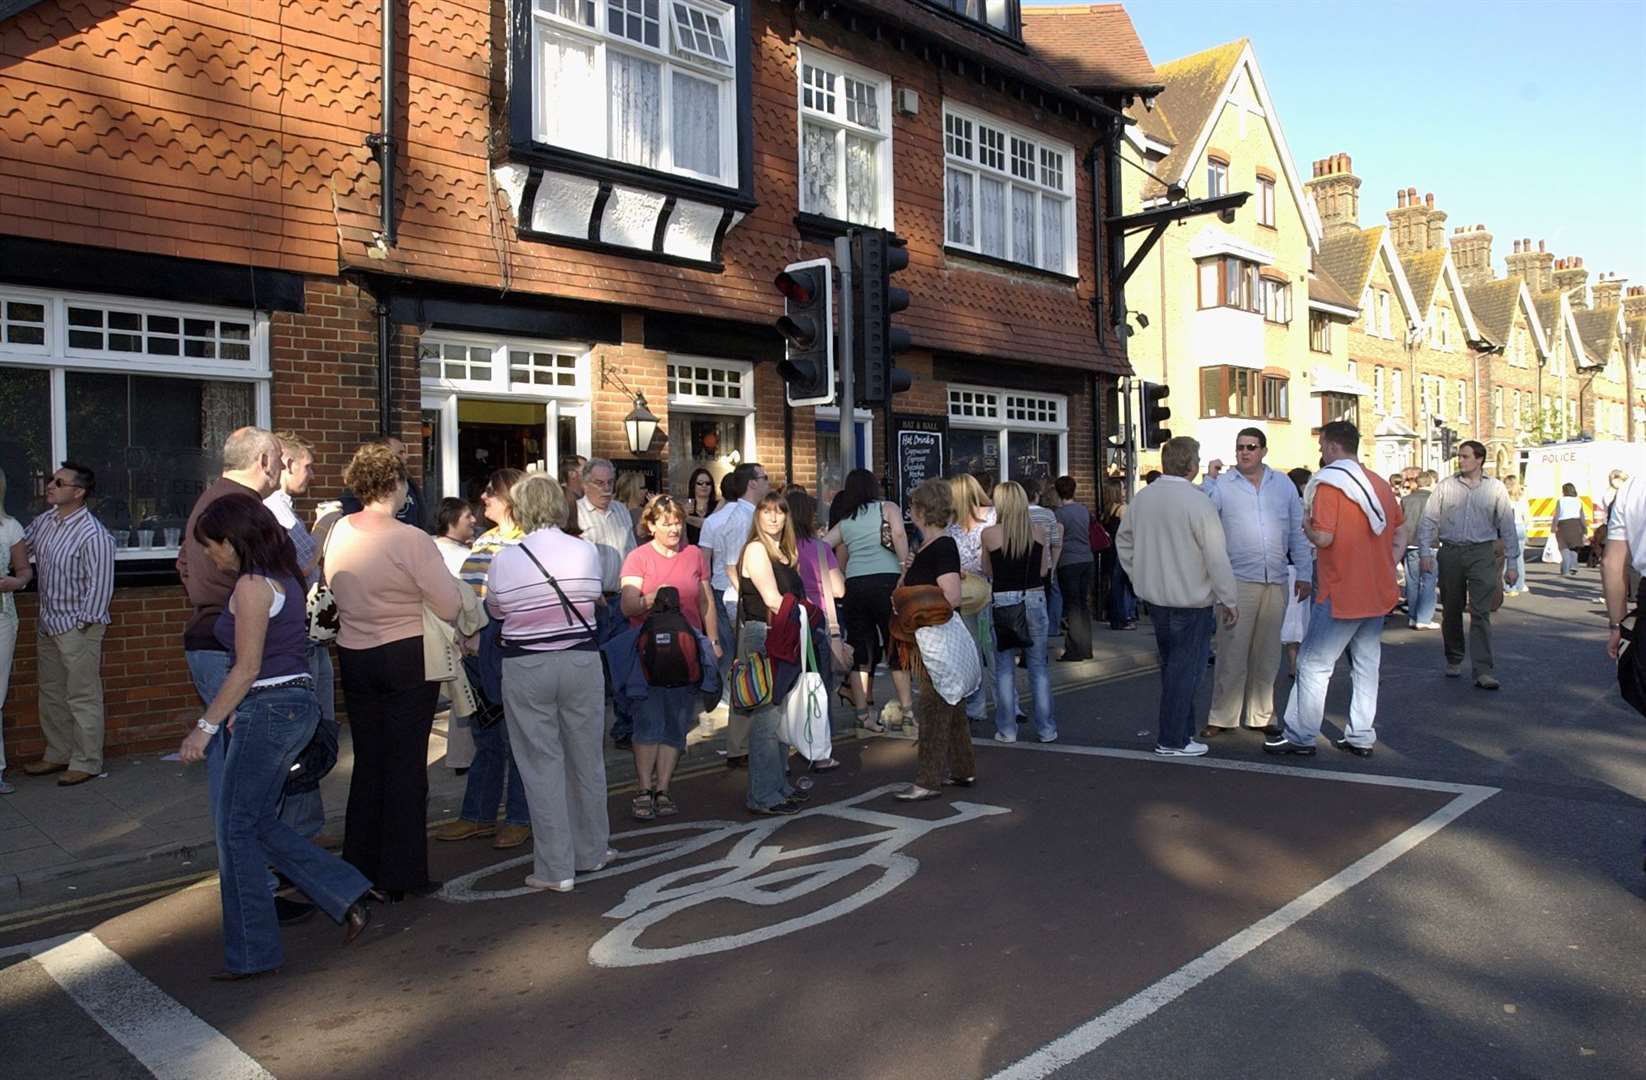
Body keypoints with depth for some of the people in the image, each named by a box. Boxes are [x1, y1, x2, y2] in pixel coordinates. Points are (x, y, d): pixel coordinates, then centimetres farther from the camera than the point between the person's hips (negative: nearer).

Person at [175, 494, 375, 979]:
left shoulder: (251, 585, -14)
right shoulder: (282, 578, 14)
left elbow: (247, 668, -17)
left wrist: (206, 725, -12)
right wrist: (238, 713, 15)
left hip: (269, 710, -9)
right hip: (298, 703, 9)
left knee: (237, 829, 3)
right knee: (259, 823, 16)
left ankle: (251, 953, 12)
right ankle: (347, 897, 13)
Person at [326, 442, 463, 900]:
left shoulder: (337, 531, 1)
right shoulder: (410, 539, -18)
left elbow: (334, 588, 14)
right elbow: (450, 606, -18)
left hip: (354, 656, 6)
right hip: (408, 657, -6)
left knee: (368, 762, 17)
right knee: (406, 765, 4)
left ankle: (361, 866, 25)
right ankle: (402, 874, 10)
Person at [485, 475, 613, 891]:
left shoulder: (503, 559, -10)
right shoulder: (586, 551, -6)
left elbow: (495, 609, 5)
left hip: (526, 667, -2)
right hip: (582, 660, 2)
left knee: (542, 766, 6)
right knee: (586, 759, 15)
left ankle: (555, 869, 11)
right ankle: (592, 851, 29)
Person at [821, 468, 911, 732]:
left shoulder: (843, 522, 20)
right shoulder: (888, 508, 10)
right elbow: (898, 534, -9)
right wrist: (906, 568, -9)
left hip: (853, 584, 3)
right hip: (886, 581, -3)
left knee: (860, 651, 9)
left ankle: (863, 714, 11)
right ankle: (907, 710, 9)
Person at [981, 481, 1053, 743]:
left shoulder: (989, 534, -7)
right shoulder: (1039, 532, -2)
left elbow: (987, 572, 4)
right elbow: (1044, 571, 3)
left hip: (1003, 602, -2)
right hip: (1034, 600, 2)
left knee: (1004, 668, 8)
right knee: (1038, 667, 10)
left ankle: (1007, 729, 11)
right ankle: (1047, 728, 14)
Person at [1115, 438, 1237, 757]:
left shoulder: (1142, 498, 2)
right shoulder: (1198, 503, -18)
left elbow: (1123, 541, 14)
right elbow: (1217, 558, -17)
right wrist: (1230, 601, -8)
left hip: (1154, 596, 7)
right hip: (1191, 599, -7)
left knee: (1171, 664, 18)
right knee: (1185, 668, 2)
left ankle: (1183, 730, 28)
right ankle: (1172, 741, 6)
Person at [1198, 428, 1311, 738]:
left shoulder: (1284, 485, 11)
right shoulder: (1222, 484, 1)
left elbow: (1297, 532, 12)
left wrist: (1304, 573, 8)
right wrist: (1209, 479, -16)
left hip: (1276, 582, 4)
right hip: (1237, 581, -3)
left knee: (1267, 654, 11)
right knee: (1231, 653, -4)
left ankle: (1261, 715, 21)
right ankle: (1221, 717, 4)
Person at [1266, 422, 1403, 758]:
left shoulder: (1330, 483, -13)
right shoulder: (1381, 484, 11)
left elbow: (1323, 537, -20)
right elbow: (1400, 536, 15)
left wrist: (1305, 523, 0)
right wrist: (1384, 570, 14)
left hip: (1341, 594, -8)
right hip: (1378, 593, 8)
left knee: (1313, 665, 0)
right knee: (1367, 665, 12)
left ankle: (1300, 737, 5)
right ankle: (1361, 737, 16)